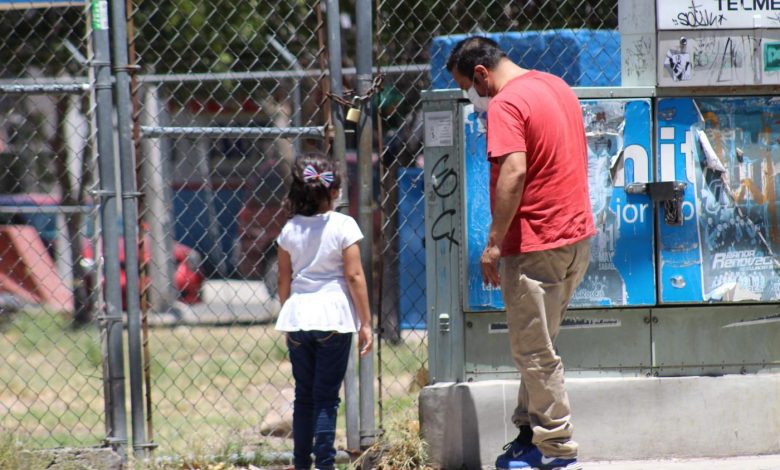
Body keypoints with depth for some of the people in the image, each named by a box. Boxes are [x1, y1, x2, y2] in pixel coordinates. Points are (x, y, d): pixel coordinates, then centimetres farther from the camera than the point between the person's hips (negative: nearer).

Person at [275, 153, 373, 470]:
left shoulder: (290, 230, 5)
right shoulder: (343, 226, -6)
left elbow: (284, 281, 10)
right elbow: (354, 277, -7)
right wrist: (365, 323, -2)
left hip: (298, 315, 3)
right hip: (334, 316, -3)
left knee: (303, 396, 12)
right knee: (326, 396, -1)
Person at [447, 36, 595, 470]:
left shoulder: (506, 105, -16)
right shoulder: (558, 87, 13)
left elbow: (513, 172, -26)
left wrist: (494, 243, -23)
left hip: (535, 244, -9)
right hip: (578, 235, 9)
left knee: (535, 352, -1)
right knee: (537, 345, 19)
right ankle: (531, 432, 23)